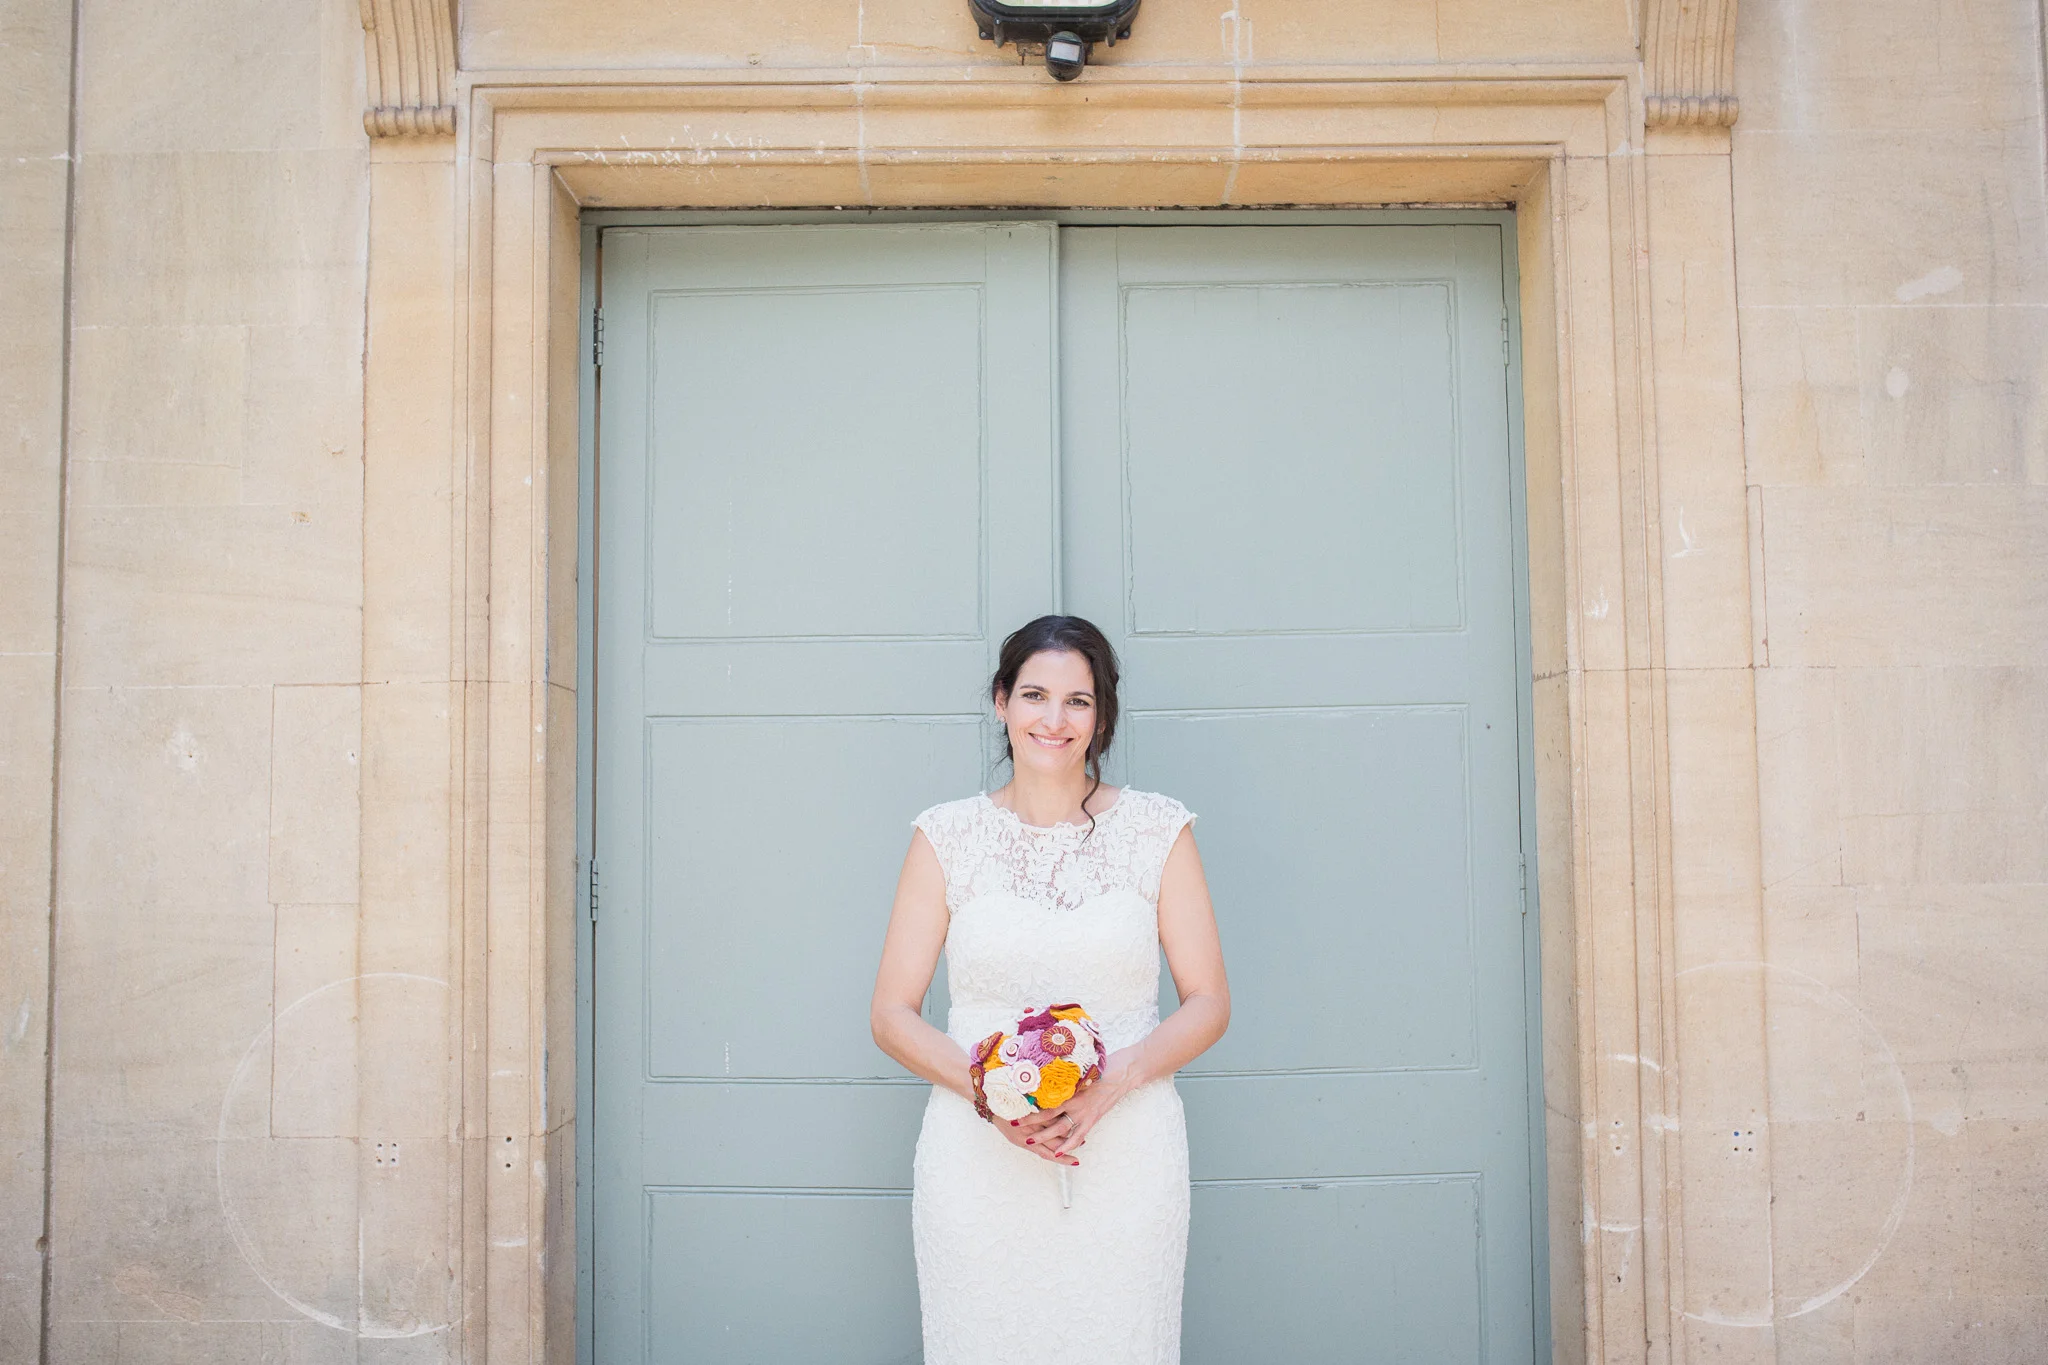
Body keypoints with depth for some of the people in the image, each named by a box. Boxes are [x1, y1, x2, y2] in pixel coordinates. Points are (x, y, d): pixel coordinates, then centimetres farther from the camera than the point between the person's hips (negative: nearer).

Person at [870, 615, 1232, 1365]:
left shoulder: (1158, 830, 3)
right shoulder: (946, 836, 4)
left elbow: (1209, 1004, 3)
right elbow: (892, 1014, 4)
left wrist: (1110, 1081, -13)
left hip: (1126, 1156, 0)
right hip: (978, 1158, 0)